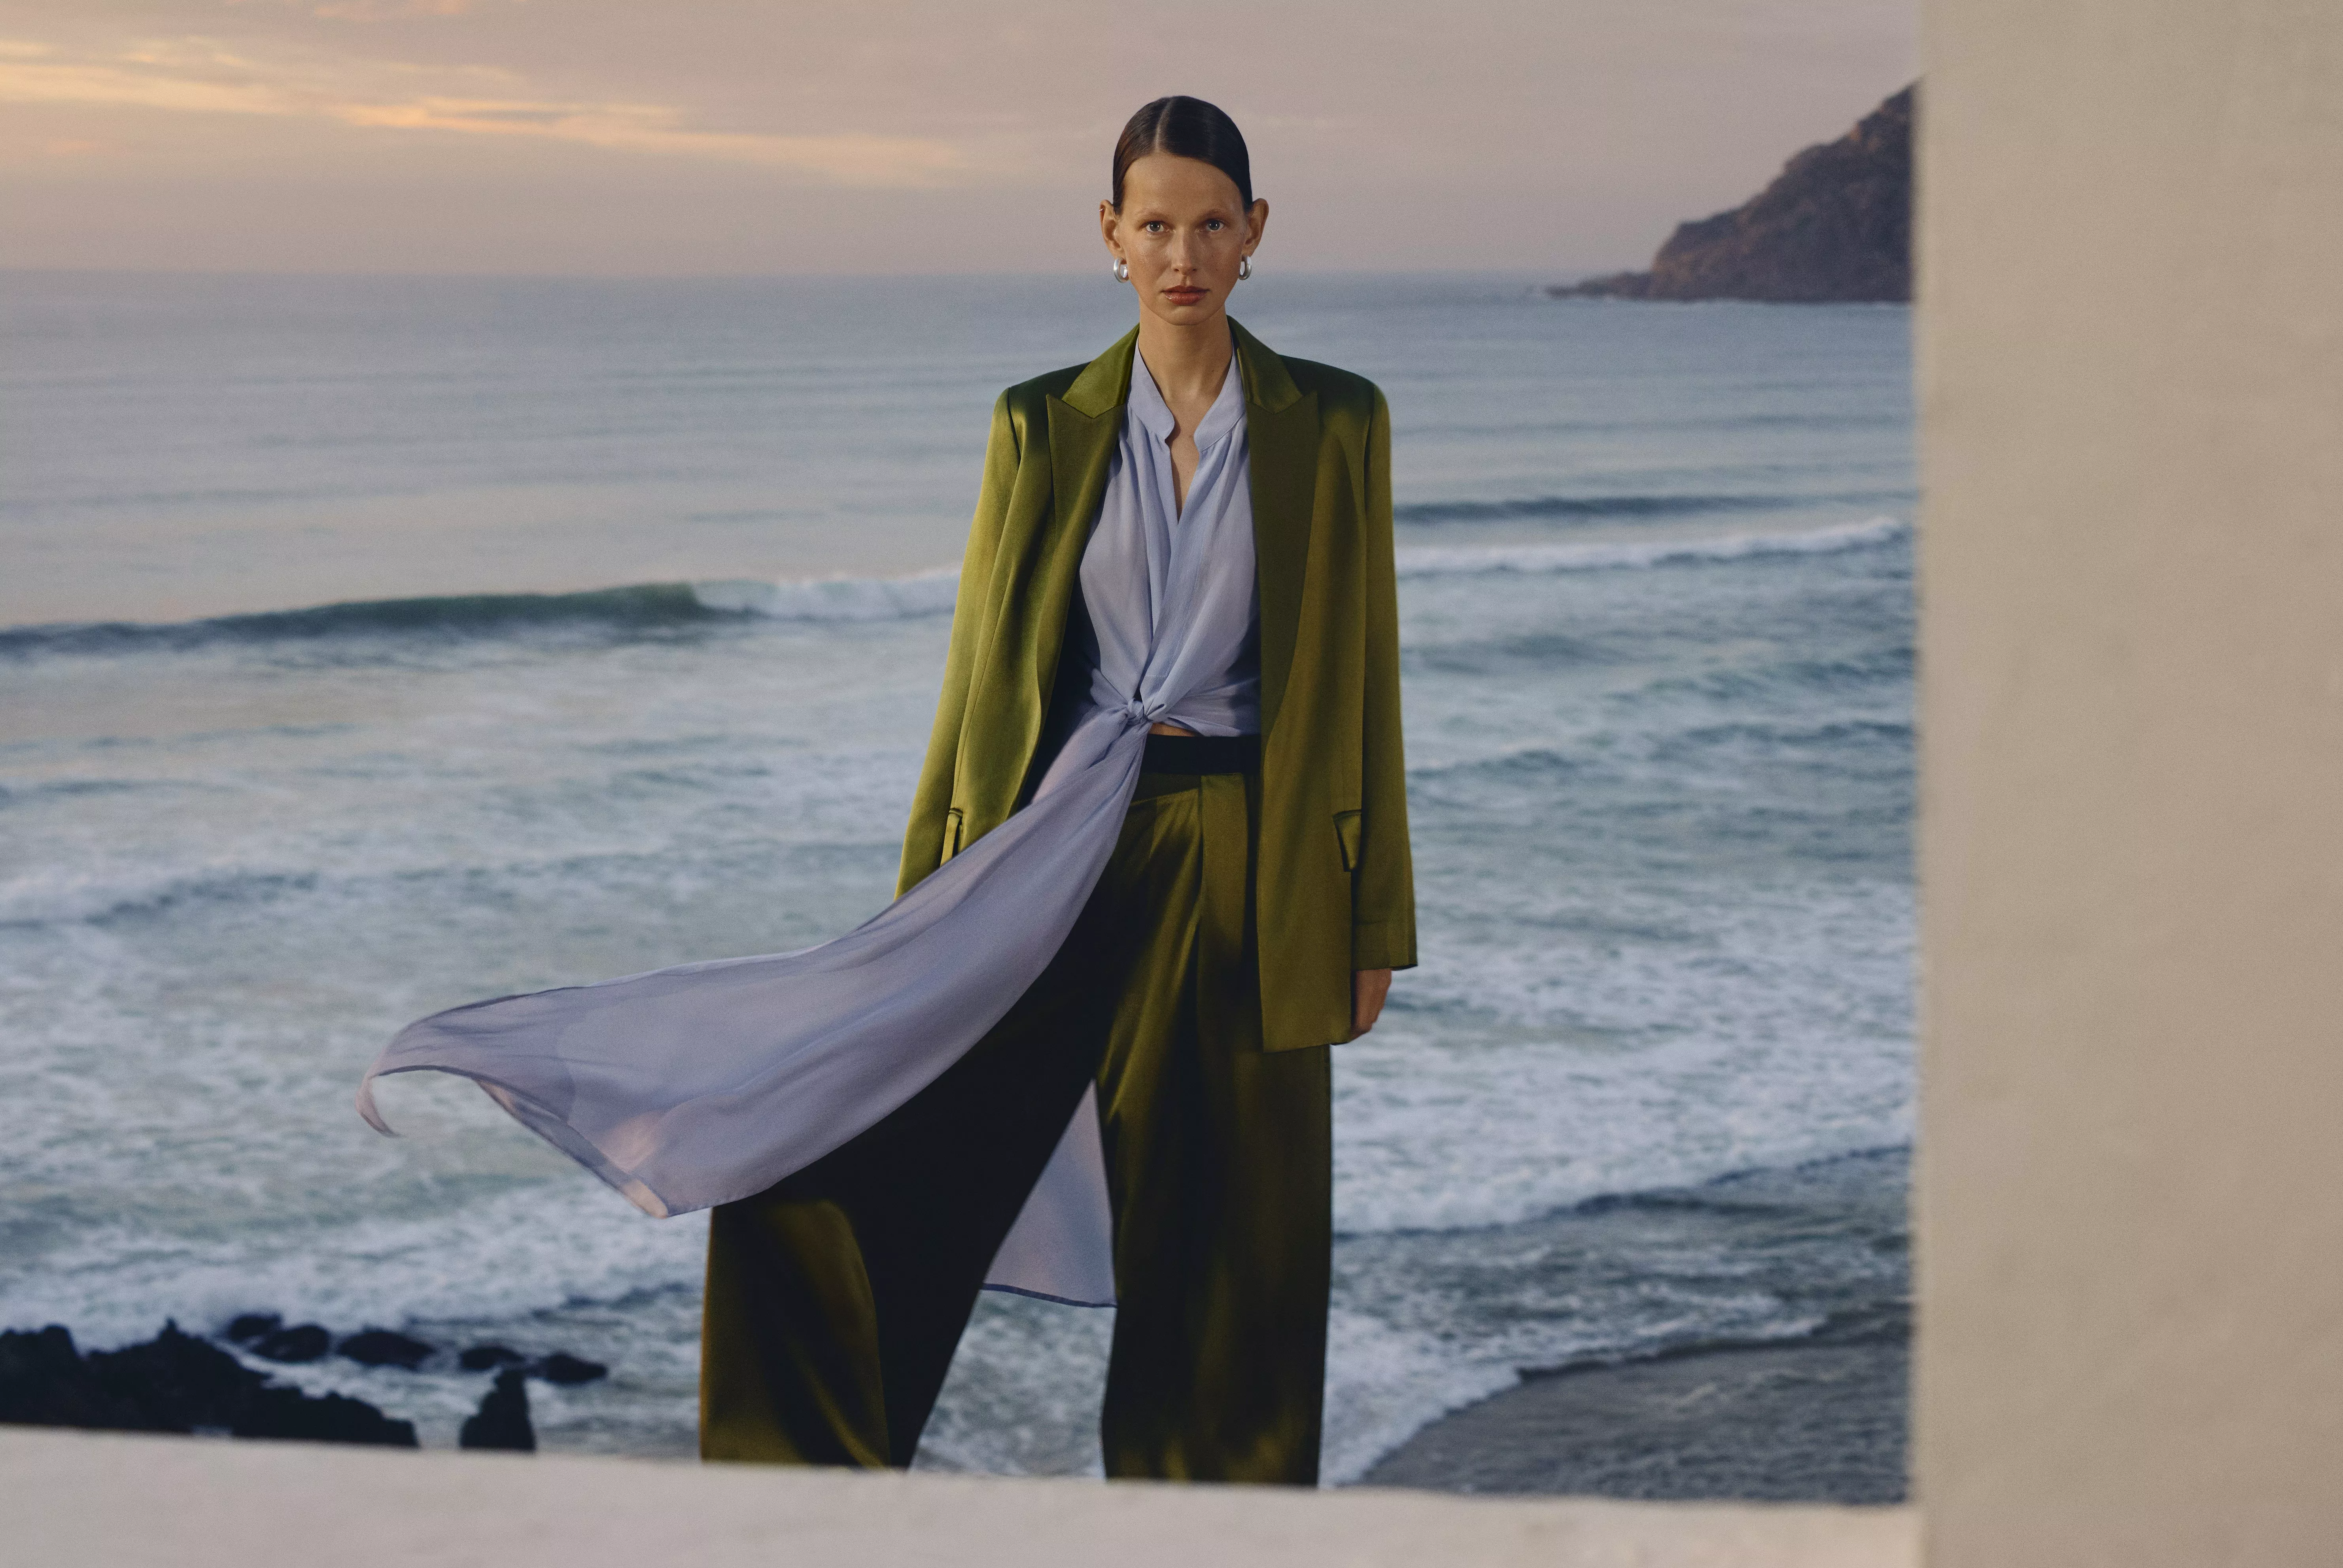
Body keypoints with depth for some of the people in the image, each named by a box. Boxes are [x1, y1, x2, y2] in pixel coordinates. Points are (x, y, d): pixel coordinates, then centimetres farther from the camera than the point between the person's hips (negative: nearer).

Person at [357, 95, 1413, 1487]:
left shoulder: (1334, 425, -1)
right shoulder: (1045, 427, 4)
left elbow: (1361, 677, 1)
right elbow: (988, 669, 8)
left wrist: (1373, 927, 0)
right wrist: (934, 902, 6)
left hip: (1250, 871, -2)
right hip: (1063, 845, 2)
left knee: (1224, 1243, 4)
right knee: (862, 1129, -6)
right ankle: (816, 1490, 7)